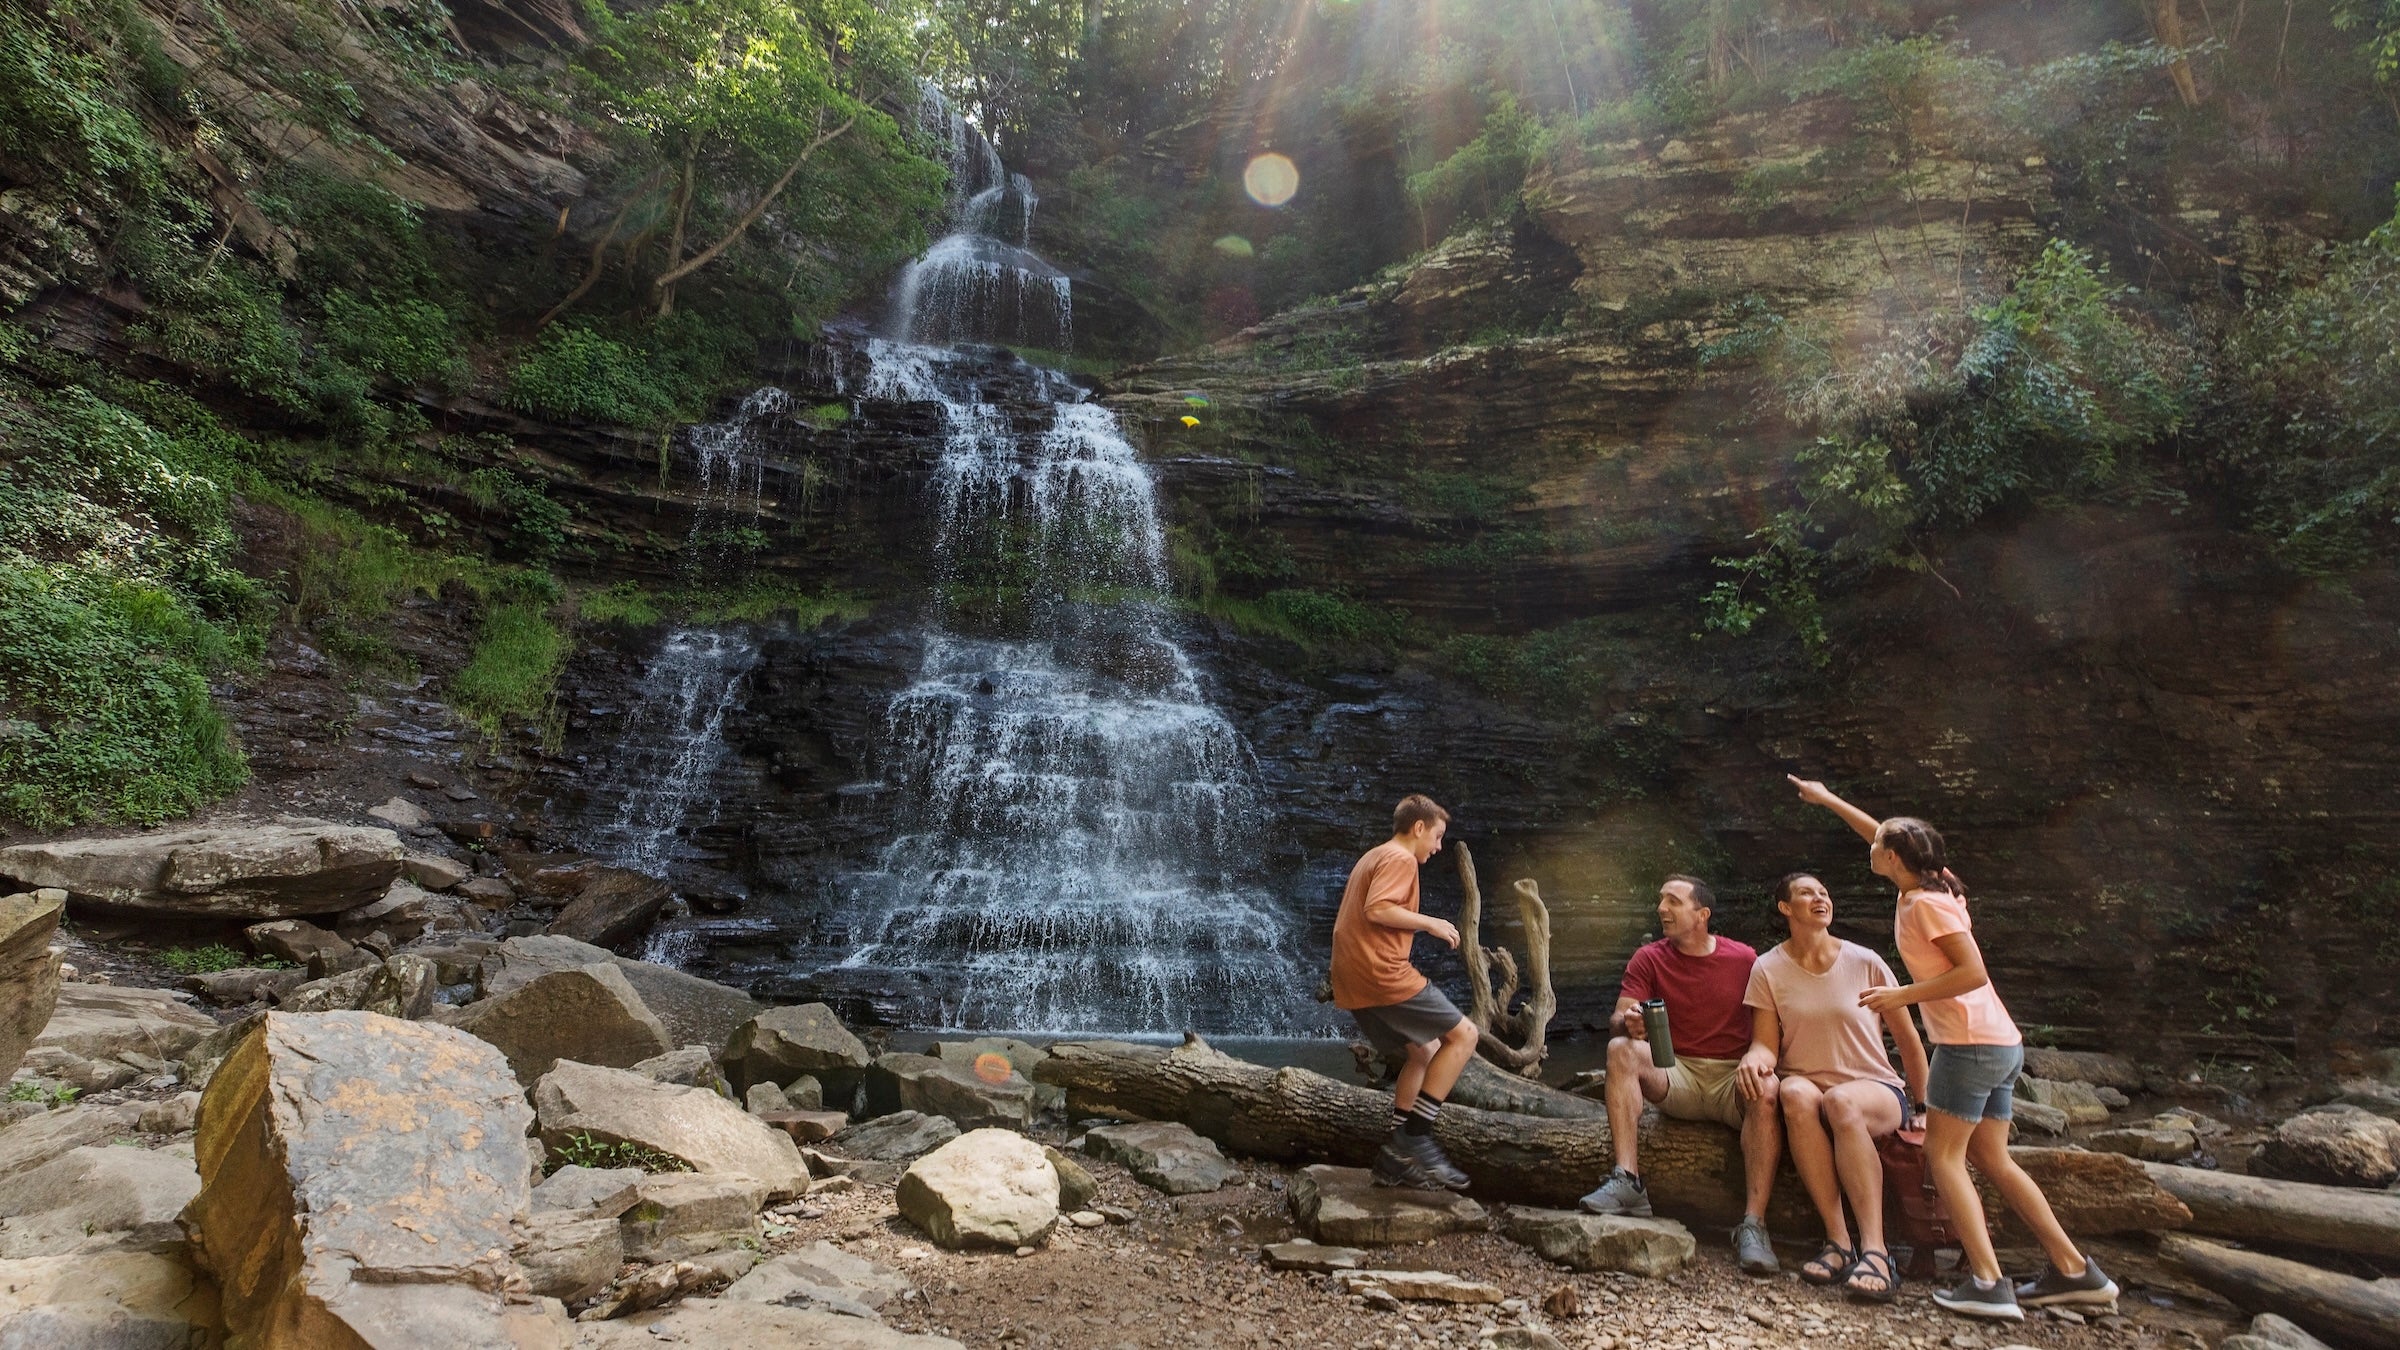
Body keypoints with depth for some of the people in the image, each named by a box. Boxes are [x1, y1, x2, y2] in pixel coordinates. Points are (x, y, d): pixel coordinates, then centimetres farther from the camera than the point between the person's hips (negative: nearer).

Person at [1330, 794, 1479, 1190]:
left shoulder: (1373, 858, 24)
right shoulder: (1400, 858, -6)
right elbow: (1377, 909, -21)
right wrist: (1429, 922, -11)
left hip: (1355, 980, 10)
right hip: (1381, 975, -10)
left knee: (1424, 1052, 18)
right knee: (1463, 1034, -4)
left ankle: (1396, 1160, 13)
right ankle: (1414, 1137, -7)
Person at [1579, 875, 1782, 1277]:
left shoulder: (1744, 960, 2)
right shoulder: (1649, 960, 3)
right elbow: (1618, 1020, -6)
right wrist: (1628, 1024, -30)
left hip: (1732, 1077, -1)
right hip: (1676, 1077, 1)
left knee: (1765, 1091, -33)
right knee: (1621, 1049, -25)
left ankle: (1753, 1224, -32)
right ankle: (1628, 1181, -33)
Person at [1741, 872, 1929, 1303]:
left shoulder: (1865, 963, -1)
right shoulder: (1769, 969, 1)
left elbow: (1907, 1038, 8)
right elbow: (1766, 1043, -3)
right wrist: (1756, 1058, -27)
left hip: (1875, 1090, -1)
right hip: (1807, 1084, 1)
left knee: (1840, 1102, -37)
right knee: (1797, 1094, -36)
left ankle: (1874, 1249, -37)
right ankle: (1838, 1240, -32)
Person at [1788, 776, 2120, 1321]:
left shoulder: (1925, 903, -14)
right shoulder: (1932, 888, 12)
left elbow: (1973, 972, -21)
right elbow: (1886, 836, 26)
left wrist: (1902, 995, -18)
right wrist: (1827, 799, 32)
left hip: (1971, 1042, -9)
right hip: (2000, 1043, 9)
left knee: (1944, 1155, -5)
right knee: (1992, 1159, 12)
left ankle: (1987, 1283, -10)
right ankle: (2074, 1270, 13)